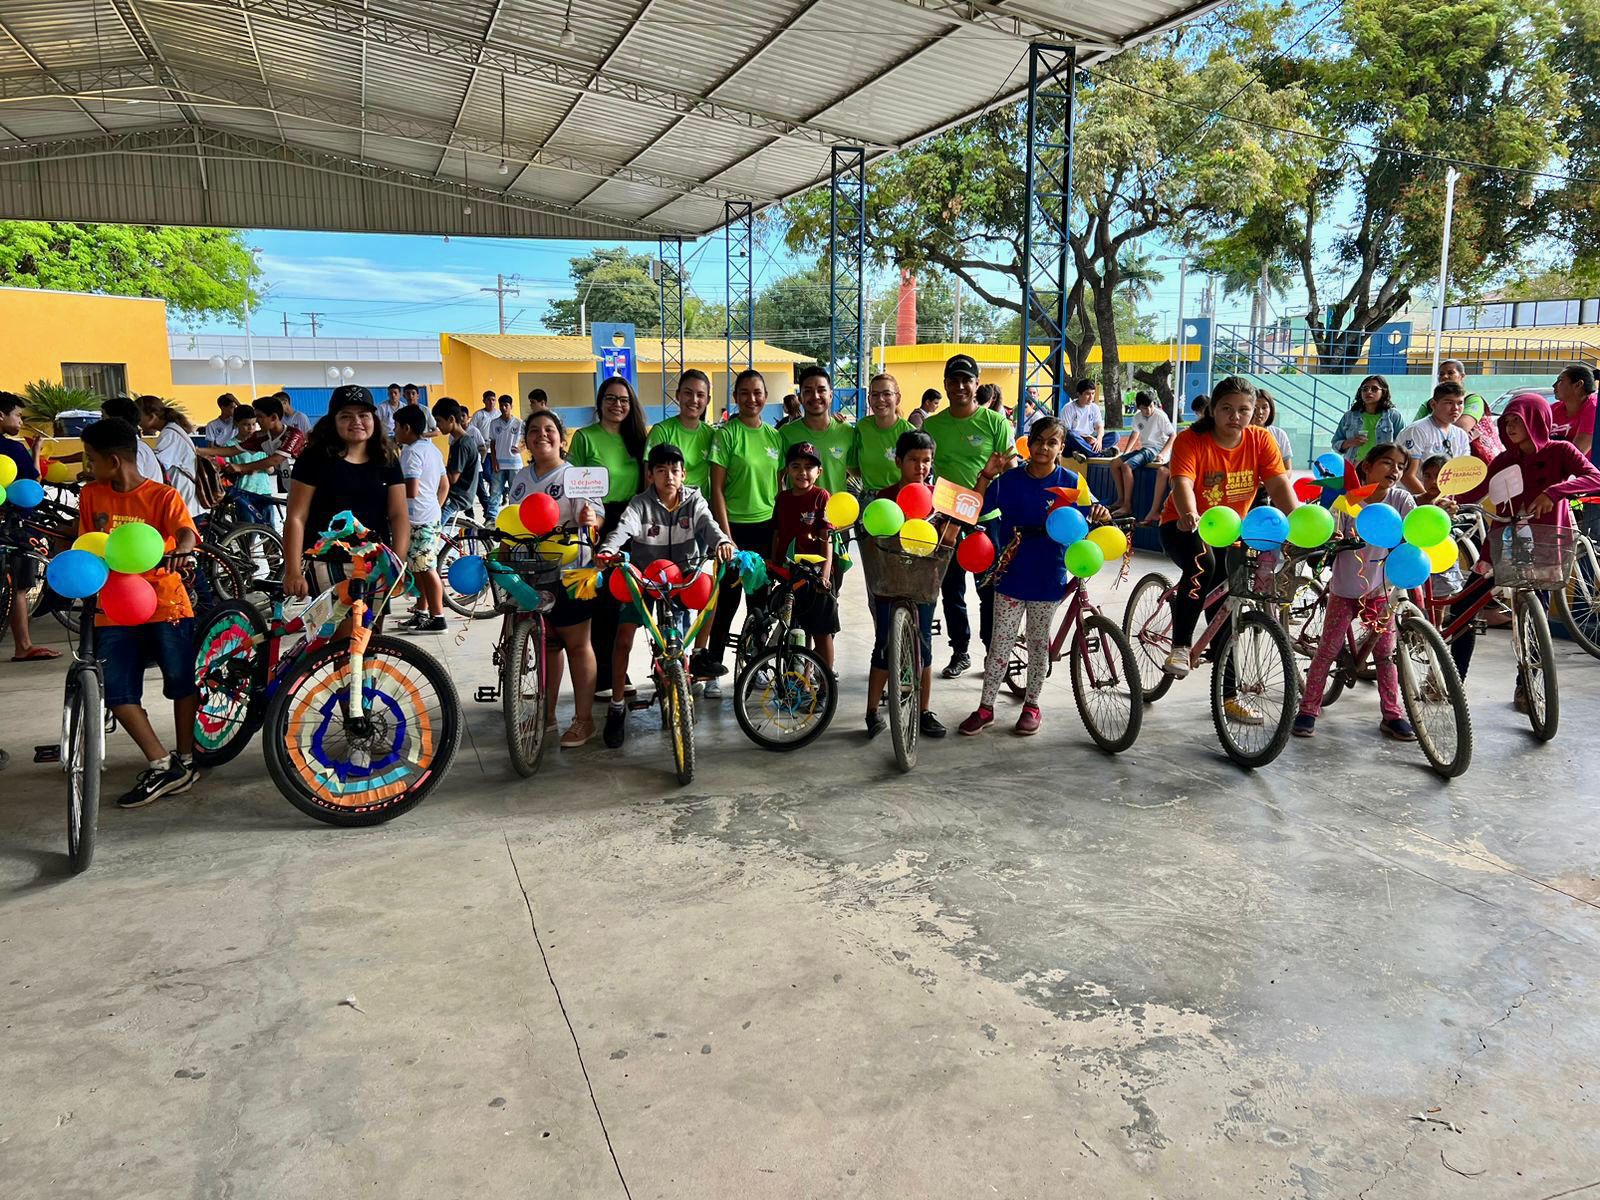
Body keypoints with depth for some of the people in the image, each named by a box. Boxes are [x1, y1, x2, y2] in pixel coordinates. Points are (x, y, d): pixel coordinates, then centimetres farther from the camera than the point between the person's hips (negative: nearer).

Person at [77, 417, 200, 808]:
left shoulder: (163, 497, -7)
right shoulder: (91, 495, 6)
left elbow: (185, 531, -24)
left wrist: (182, 552, -45)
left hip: (166, 604, -4)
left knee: (181, 682, 3)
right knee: (117, 691, -4)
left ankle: (185, 760, 19)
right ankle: (161, 765, 1)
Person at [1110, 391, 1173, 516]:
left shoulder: (1160, 416, -13)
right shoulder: (1137, 416, 6)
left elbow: (1172, 436, -13)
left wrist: (1161, 454, -23)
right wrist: (1125, 452, 16)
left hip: (1155, 448, -8)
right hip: (1143, 448, 8)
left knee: (1126, 465, -27)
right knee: (1114, 464, -3)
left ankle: (1128, 506, -27)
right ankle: (1121, 500, 0)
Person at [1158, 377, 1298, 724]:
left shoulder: (1261, 440, -8)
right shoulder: (1191, 440, -19)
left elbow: (1279, 486, -18)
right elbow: (1182, 483, -35)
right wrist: (1190, 516, -55)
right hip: (1184, 526, -4)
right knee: (1202, 562, -39)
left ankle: (1228, 695, 21)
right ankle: (1180, 646, -24)